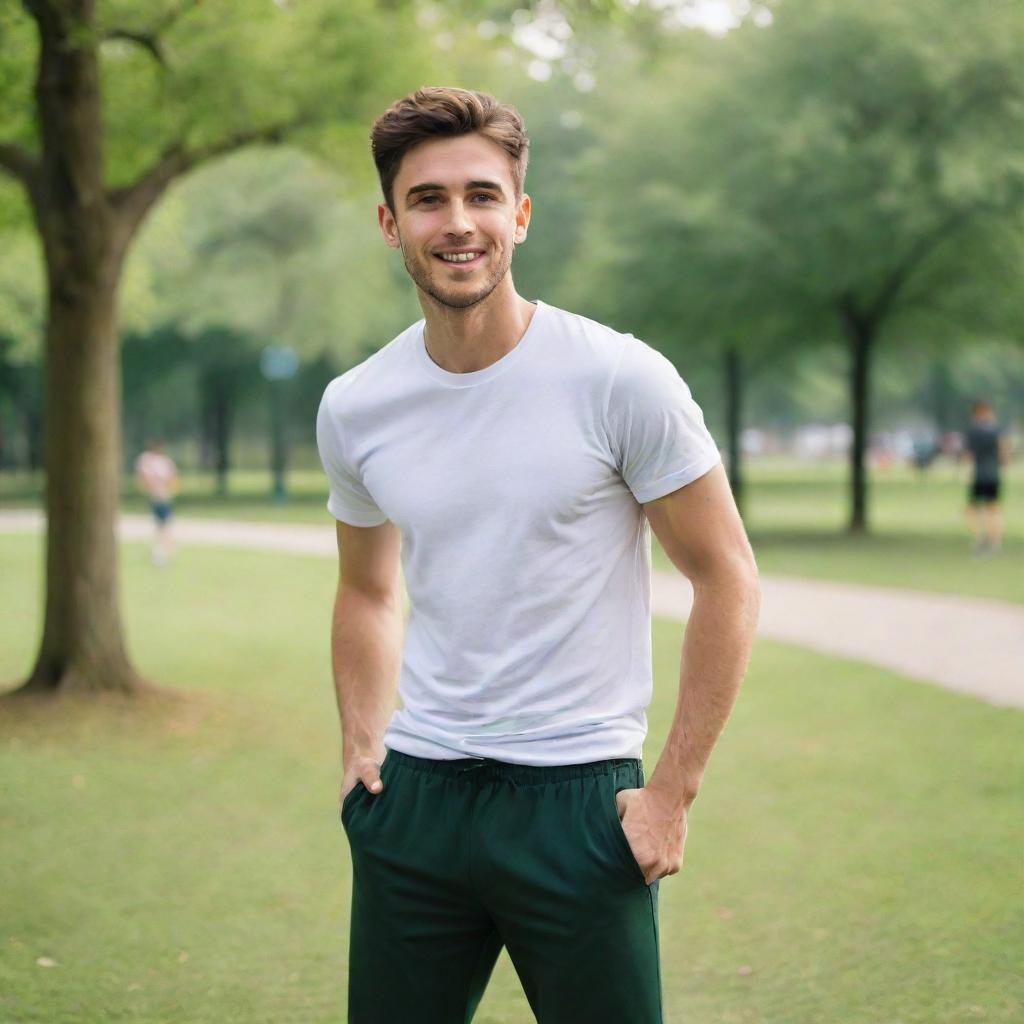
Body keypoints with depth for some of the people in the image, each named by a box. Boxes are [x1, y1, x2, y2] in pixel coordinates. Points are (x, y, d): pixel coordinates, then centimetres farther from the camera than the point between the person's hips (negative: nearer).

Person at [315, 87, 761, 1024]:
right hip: (414, 798, 4)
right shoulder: (353, 409, 3)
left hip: (577, 796, -4)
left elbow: (726, 578, -5)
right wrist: (361, 751, 8)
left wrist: (673, 791, -8)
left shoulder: (620, 380, -10)